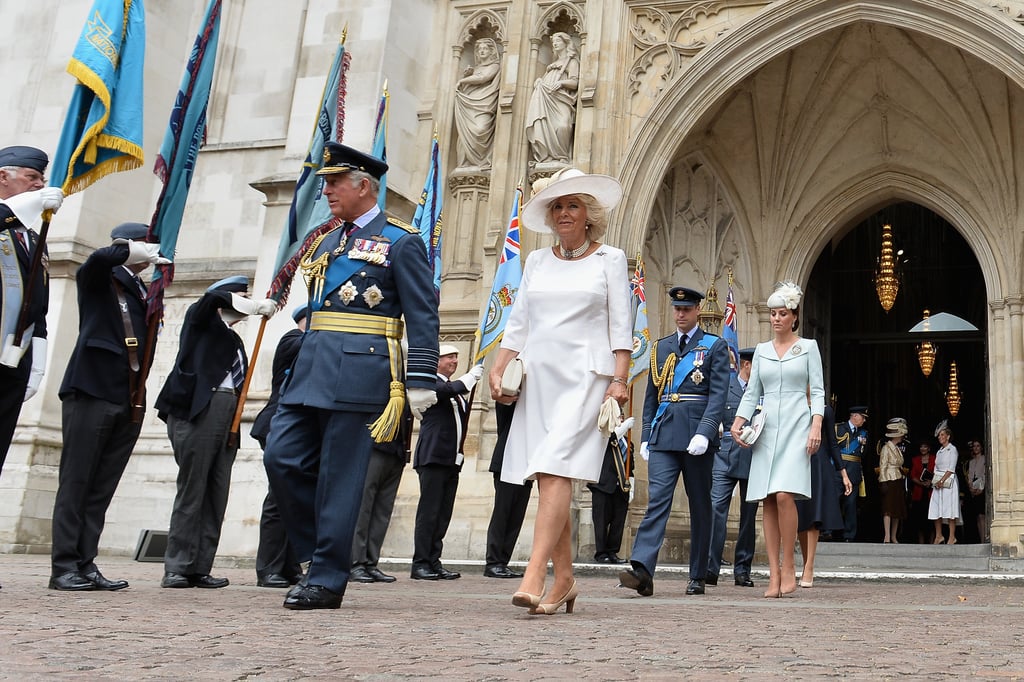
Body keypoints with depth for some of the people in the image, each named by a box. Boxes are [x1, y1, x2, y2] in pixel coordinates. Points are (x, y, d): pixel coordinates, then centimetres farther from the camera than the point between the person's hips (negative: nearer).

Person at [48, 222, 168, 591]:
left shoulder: (143, 292, 20)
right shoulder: (97, 279, 4)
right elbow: (100, 257, -20)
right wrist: (132, 251, -8)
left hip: (129, 400, 6)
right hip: (92, 391, -6)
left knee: (102, 488, 5)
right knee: (75, 482, -4)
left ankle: (85, 565, 8)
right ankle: (64, 567, -1)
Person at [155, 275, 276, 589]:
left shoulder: (234, 340, 26)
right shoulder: (199, 320, 10)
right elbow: (216, 297, -12)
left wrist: (235, 428, 11)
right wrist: (261, 306, -7)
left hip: (226, 412, 7)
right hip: (197, 409, -6)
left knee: (217, 493, 0)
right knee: (191, 489, -8)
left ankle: (200, 568, 3)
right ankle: (176, 568, -5)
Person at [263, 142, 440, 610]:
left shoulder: (400, 242, -1)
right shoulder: (326, 244, 21)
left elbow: (423, 315, -6)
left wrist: (421, 379, -12)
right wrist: (299, 369, 23)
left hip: (359, 370, -7)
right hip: (312, 365, 7)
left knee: (340, 475, -4)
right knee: (282, 457, 0)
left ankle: (328, 579, 6)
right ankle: (319, 550, 16)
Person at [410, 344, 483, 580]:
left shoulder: (455, 388, 22)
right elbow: (451, 390, -23)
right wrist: (473, 375, -13)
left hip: (452, 460, 8)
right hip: (433, 458, -8)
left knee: (443, 514, 6)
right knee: (429, 512, -7)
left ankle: (434, 562, 10)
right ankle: (420, 563, -3)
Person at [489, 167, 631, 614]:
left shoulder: (610, 260, 6)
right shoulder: (537, 262, 16)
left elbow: (621, 328, 1)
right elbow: (518, 324, 15)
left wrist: (618, 380, -9)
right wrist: (497, 370, 4)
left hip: (585, 376, -4)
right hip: (537, 376, 5)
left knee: (555, 471, -17)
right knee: (547, 477, 3)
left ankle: (534, 575, -22)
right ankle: (564, 579, 13)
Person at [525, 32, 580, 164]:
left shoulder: (572, 61, 15)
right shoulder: (553, 63, 34)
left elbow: (575, 83, 2)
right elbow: (545, 79, 33)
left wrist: (561, 82, -16)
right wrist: (539, 80, 10)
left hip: (560, 99, -6)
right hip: (545, 98, 6)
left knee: (562, 125, -32)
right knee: (541, 125, -19)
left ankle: (562, 157, -29)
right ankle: (545, 156, -23)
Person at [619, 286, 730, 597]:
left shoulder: (715, 346, 3)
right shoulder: (661, 347, 16)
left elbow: (719, 394, -7)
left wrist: (704, 433, -19)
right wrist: (646, 436, 11)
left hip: (696, 436, -2)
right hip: (664, 435, 3)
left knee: (700, 506, 6)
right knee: (657, 499, -11)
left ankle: (698, 577, 15)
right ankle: (641, 569, -21)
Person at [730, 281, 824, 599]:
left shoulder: (808, 347, 7)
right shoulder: (762, 350, 15)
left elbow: (818, 391, 2)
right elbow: (752, 392, 13)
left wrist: (816, 426, -10)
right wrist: (738, 423, -1)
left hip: (796, 425, -3)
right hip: (766, 427, 4)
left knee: (784, 495, -19)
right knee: (768, 501, -2)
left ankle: (788, 566, -5)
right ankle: (774, 575, 0)